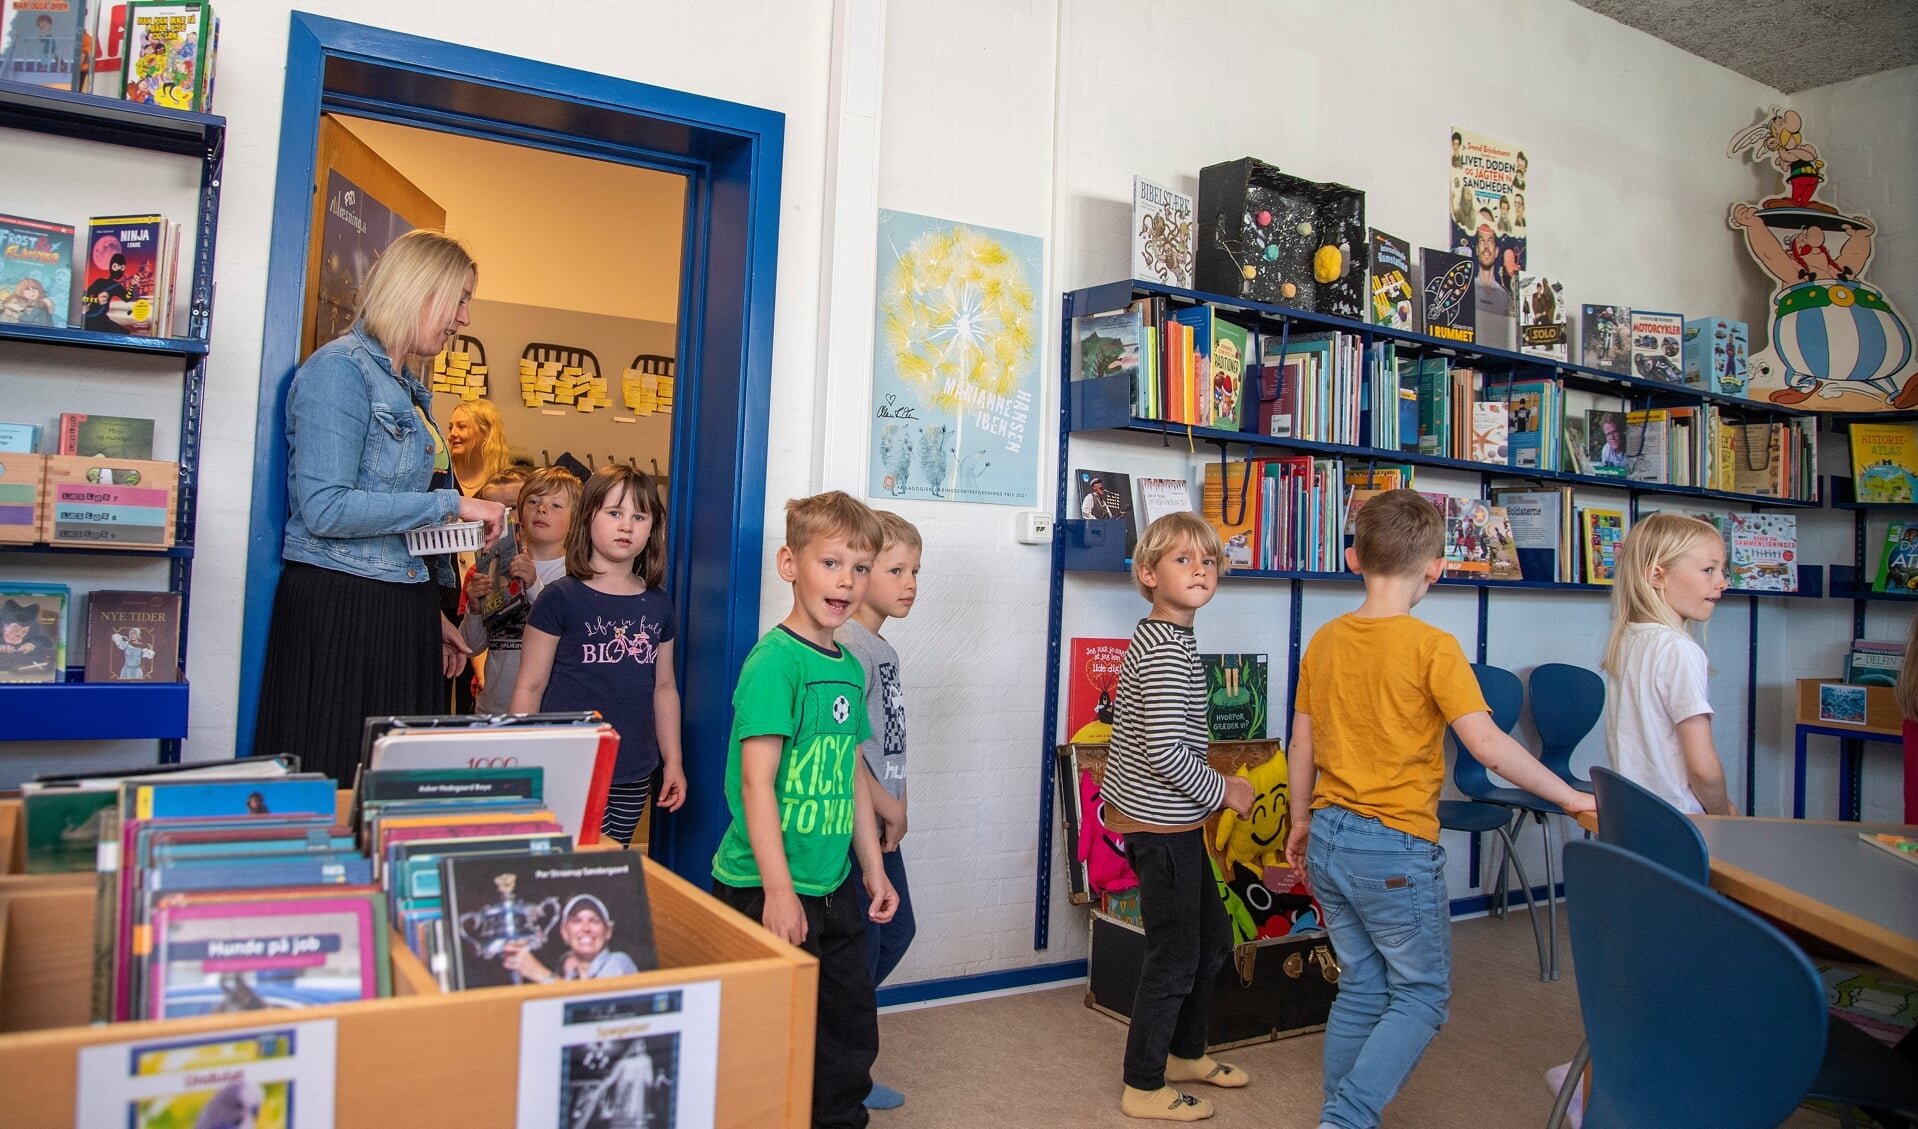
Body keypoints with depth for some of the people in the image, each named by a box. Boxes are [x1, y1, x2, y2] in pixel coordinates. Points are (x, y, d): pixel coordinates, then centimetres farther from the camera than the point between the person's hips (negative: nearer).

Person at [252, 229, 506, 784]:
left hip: (402, 610, 8)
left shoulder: (408, 386, 16)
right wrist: (451, 504, -14)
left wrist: (430, 613, 18)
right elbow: (325, 509, -19)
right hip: (339, 611, -8)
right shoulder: (340, 368, -10)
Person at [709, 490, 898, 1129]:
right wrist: (779, 889, -23)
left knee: (852, 1029, 18)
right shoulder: (775, 660, -16)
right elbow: (757, 781, -21)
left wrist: (873, 869, 18)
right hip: (767, 890, -8)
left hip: (834, 887, 8)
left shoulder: (849, 668, 9)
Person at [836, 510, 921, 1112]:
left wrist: (896, 804, 5)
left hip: (881, 823, 10)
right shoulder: (850, 645, -18)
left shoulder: (883, 647, 12)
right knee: (860, 946, 1)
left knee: (896, 932, 19)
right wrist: (887, 808, -13)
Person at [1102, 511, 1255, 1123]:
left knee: (1212, 936, 22)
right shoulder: (1168, 648, -22)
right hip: (1159, 826, -10)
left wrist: (1210, 780, 14)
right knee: (1175, 954, 3)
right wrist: (1221, 790, -11)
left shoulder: (1159, 637, 10)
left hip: (1170, 820, 10)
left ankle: (1185, 1052, 40)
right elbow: (1164, 750, -26)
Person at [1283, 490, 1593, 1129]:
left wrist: (1301, 823, 20)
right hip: (1396, 850, -6)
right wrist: (1573, 799, -9)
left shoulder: (1324, 642, 3)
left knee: (1361, 988, 19)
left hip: (1329, 839, 6)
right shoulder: (1432, 647, -14)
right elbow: (1488, 746, -19)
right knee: (1421, 994, 10)